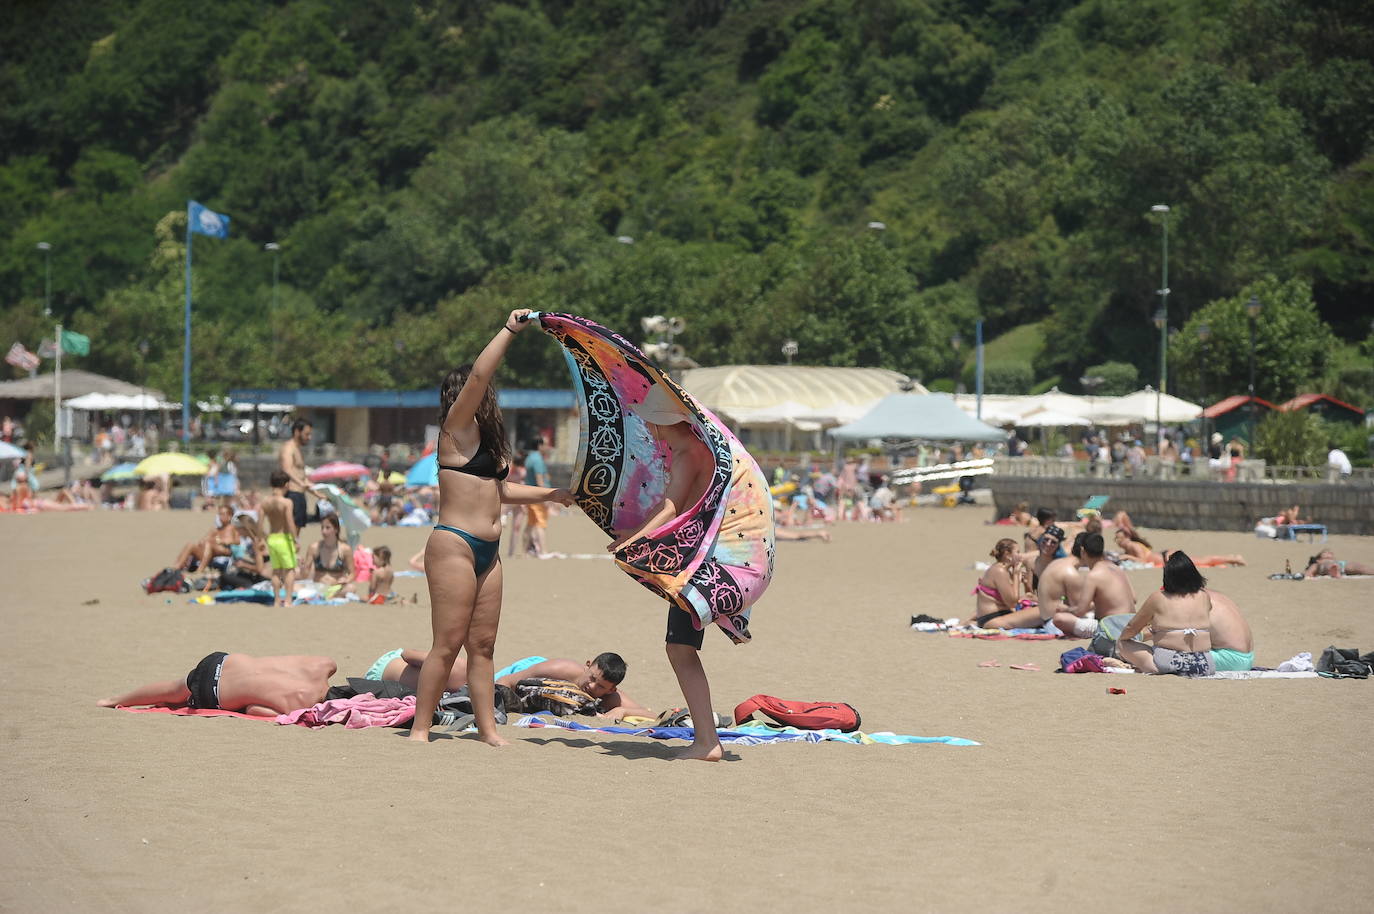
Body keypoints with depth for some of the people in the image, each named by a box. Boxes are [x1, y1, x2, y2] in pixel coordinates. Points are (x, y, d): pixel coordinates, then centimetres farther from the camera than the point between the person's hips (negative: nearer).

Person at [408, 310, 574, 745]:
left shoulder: (486, 438, 19)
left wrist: (551, 494, 33)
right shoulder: (457, 429, -6)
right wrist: (509, 329, -13)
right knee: (448, 643, -10)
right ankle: (420, 729, -6)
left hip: (487, 552, 9)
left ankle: (488, 729, 8)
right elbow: (479, 375, -18)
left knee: (483, 644, 7)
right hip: (454, 545, -9)